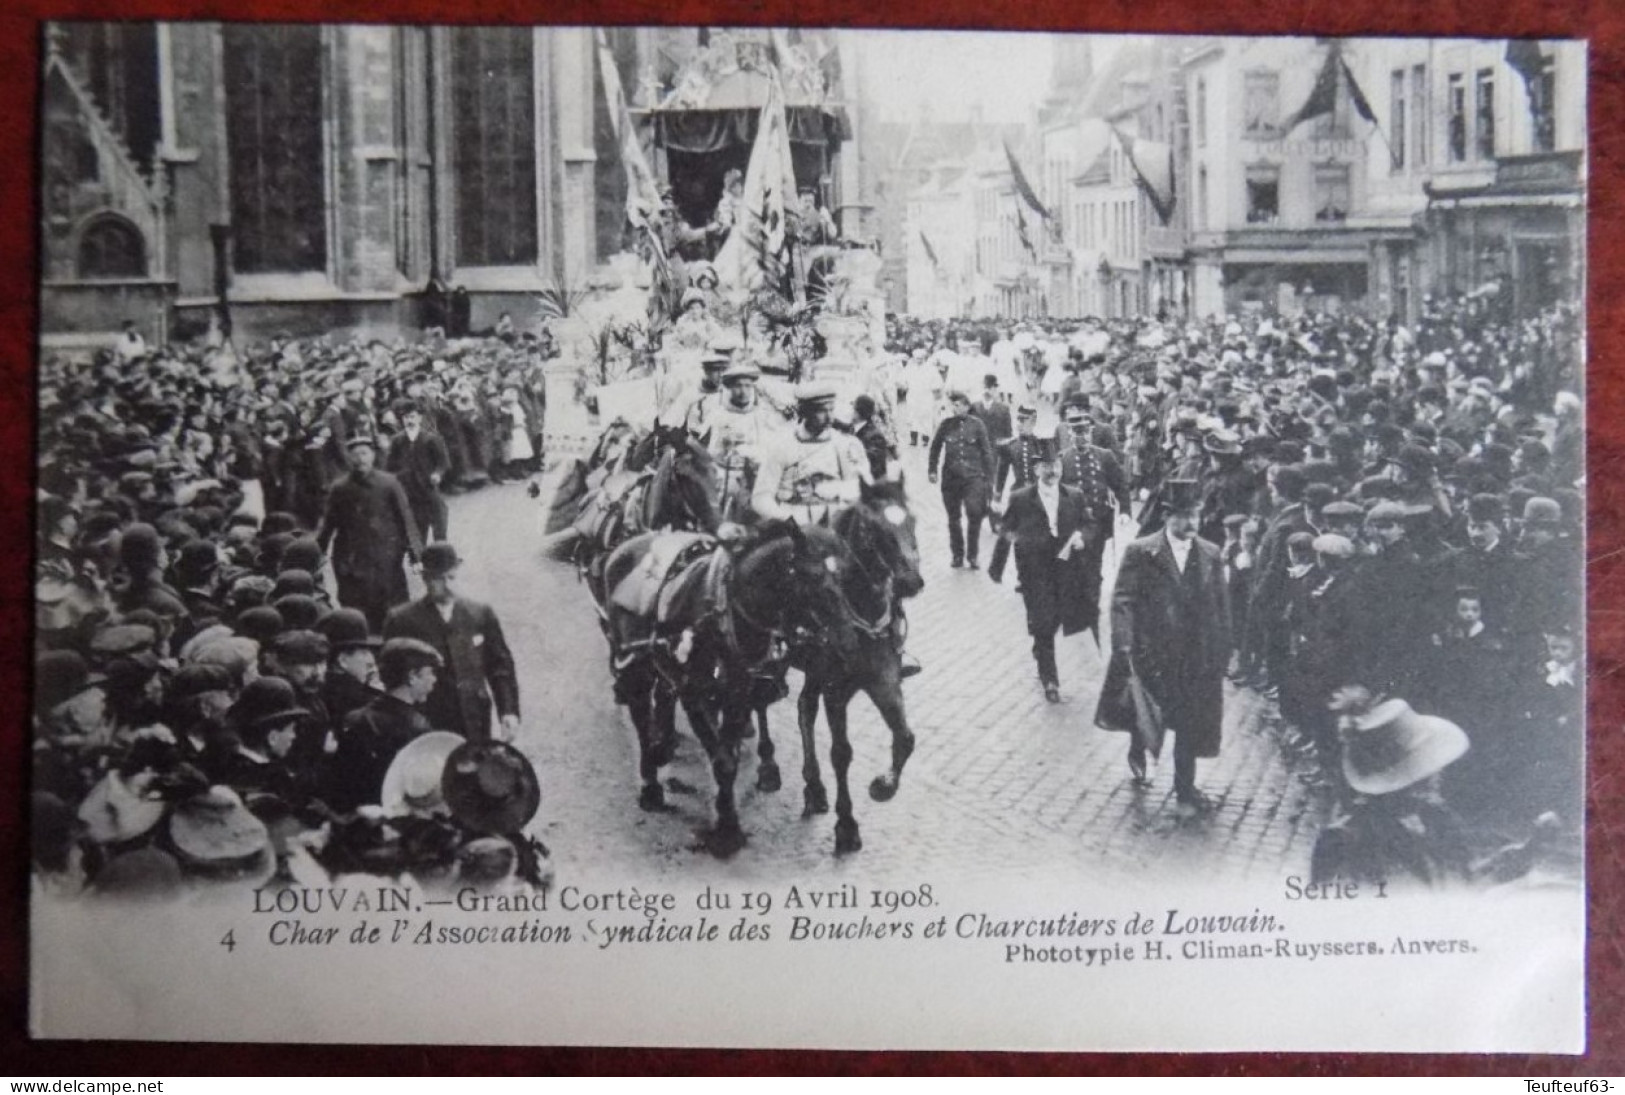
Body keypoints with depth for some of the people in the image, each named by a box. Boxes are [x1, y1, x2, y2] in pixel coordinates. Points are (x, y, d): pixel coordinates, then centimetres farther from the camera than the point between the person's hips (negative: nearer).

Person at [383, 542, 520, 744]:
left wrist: (509, 711, -1)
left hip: (476, 729, 2)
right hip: (427, 731, -2)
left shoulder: (481, 614, 8)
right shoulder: (402, 620, 0)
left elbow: (501, 666, 9)